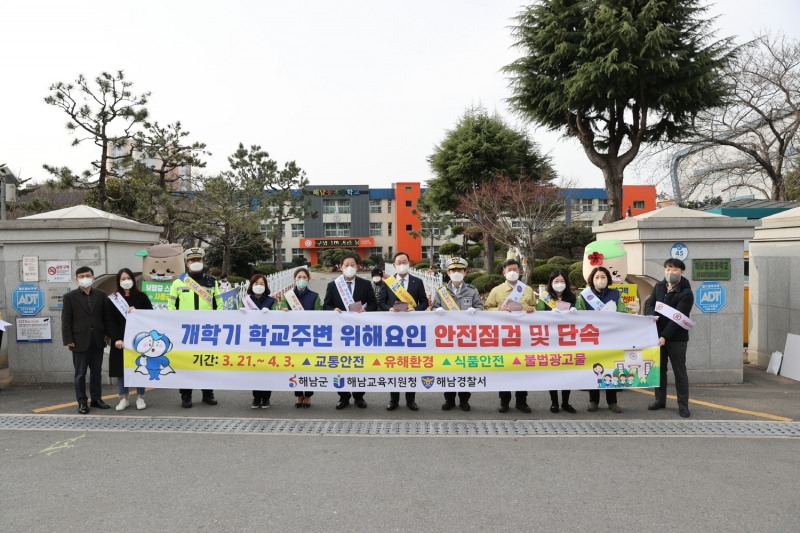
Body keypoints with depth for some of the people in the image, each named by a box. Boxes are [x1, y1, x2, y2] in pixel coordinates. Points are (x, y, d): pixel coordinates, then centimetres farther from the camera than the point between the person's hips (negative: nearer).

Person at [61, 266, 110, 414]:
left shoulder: (101, 295, 6)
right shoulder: (69, 297, -1)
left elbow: (106, 316, 8)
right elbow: (66, 320, -3)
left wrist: (107, 334, 0)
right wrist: (68, 340, -8)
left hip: (97, 340, 3)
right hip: (80, 341, -2)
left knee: (96, 372, 11)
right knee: (80, 374, 4)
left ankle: (96, 399, 21)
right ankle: (82, 402, 12)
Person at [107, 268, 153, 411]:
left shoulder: (141, 297, 5)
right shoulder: (113, 299, 5)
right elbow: (111, 321, -2)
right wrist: (116, 339, -13)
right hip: (120, 339, 0)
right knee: (121, 368, 2)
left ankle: (140, 397, 11)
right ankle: (123, 398, 12)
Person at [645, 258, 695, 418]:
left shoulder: (686, 293, -12)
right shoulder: (659, 286, 5)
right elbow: (649, 304, 4)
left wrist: (665, 336, -27)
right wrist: (652, 316, -20)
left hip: (677, 338, -5)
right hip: (657, 334, 5)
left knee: (680, 372, 3)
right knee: (659, 369, 13)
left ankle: (683, 405, 11)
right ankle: (660, 400, 24)